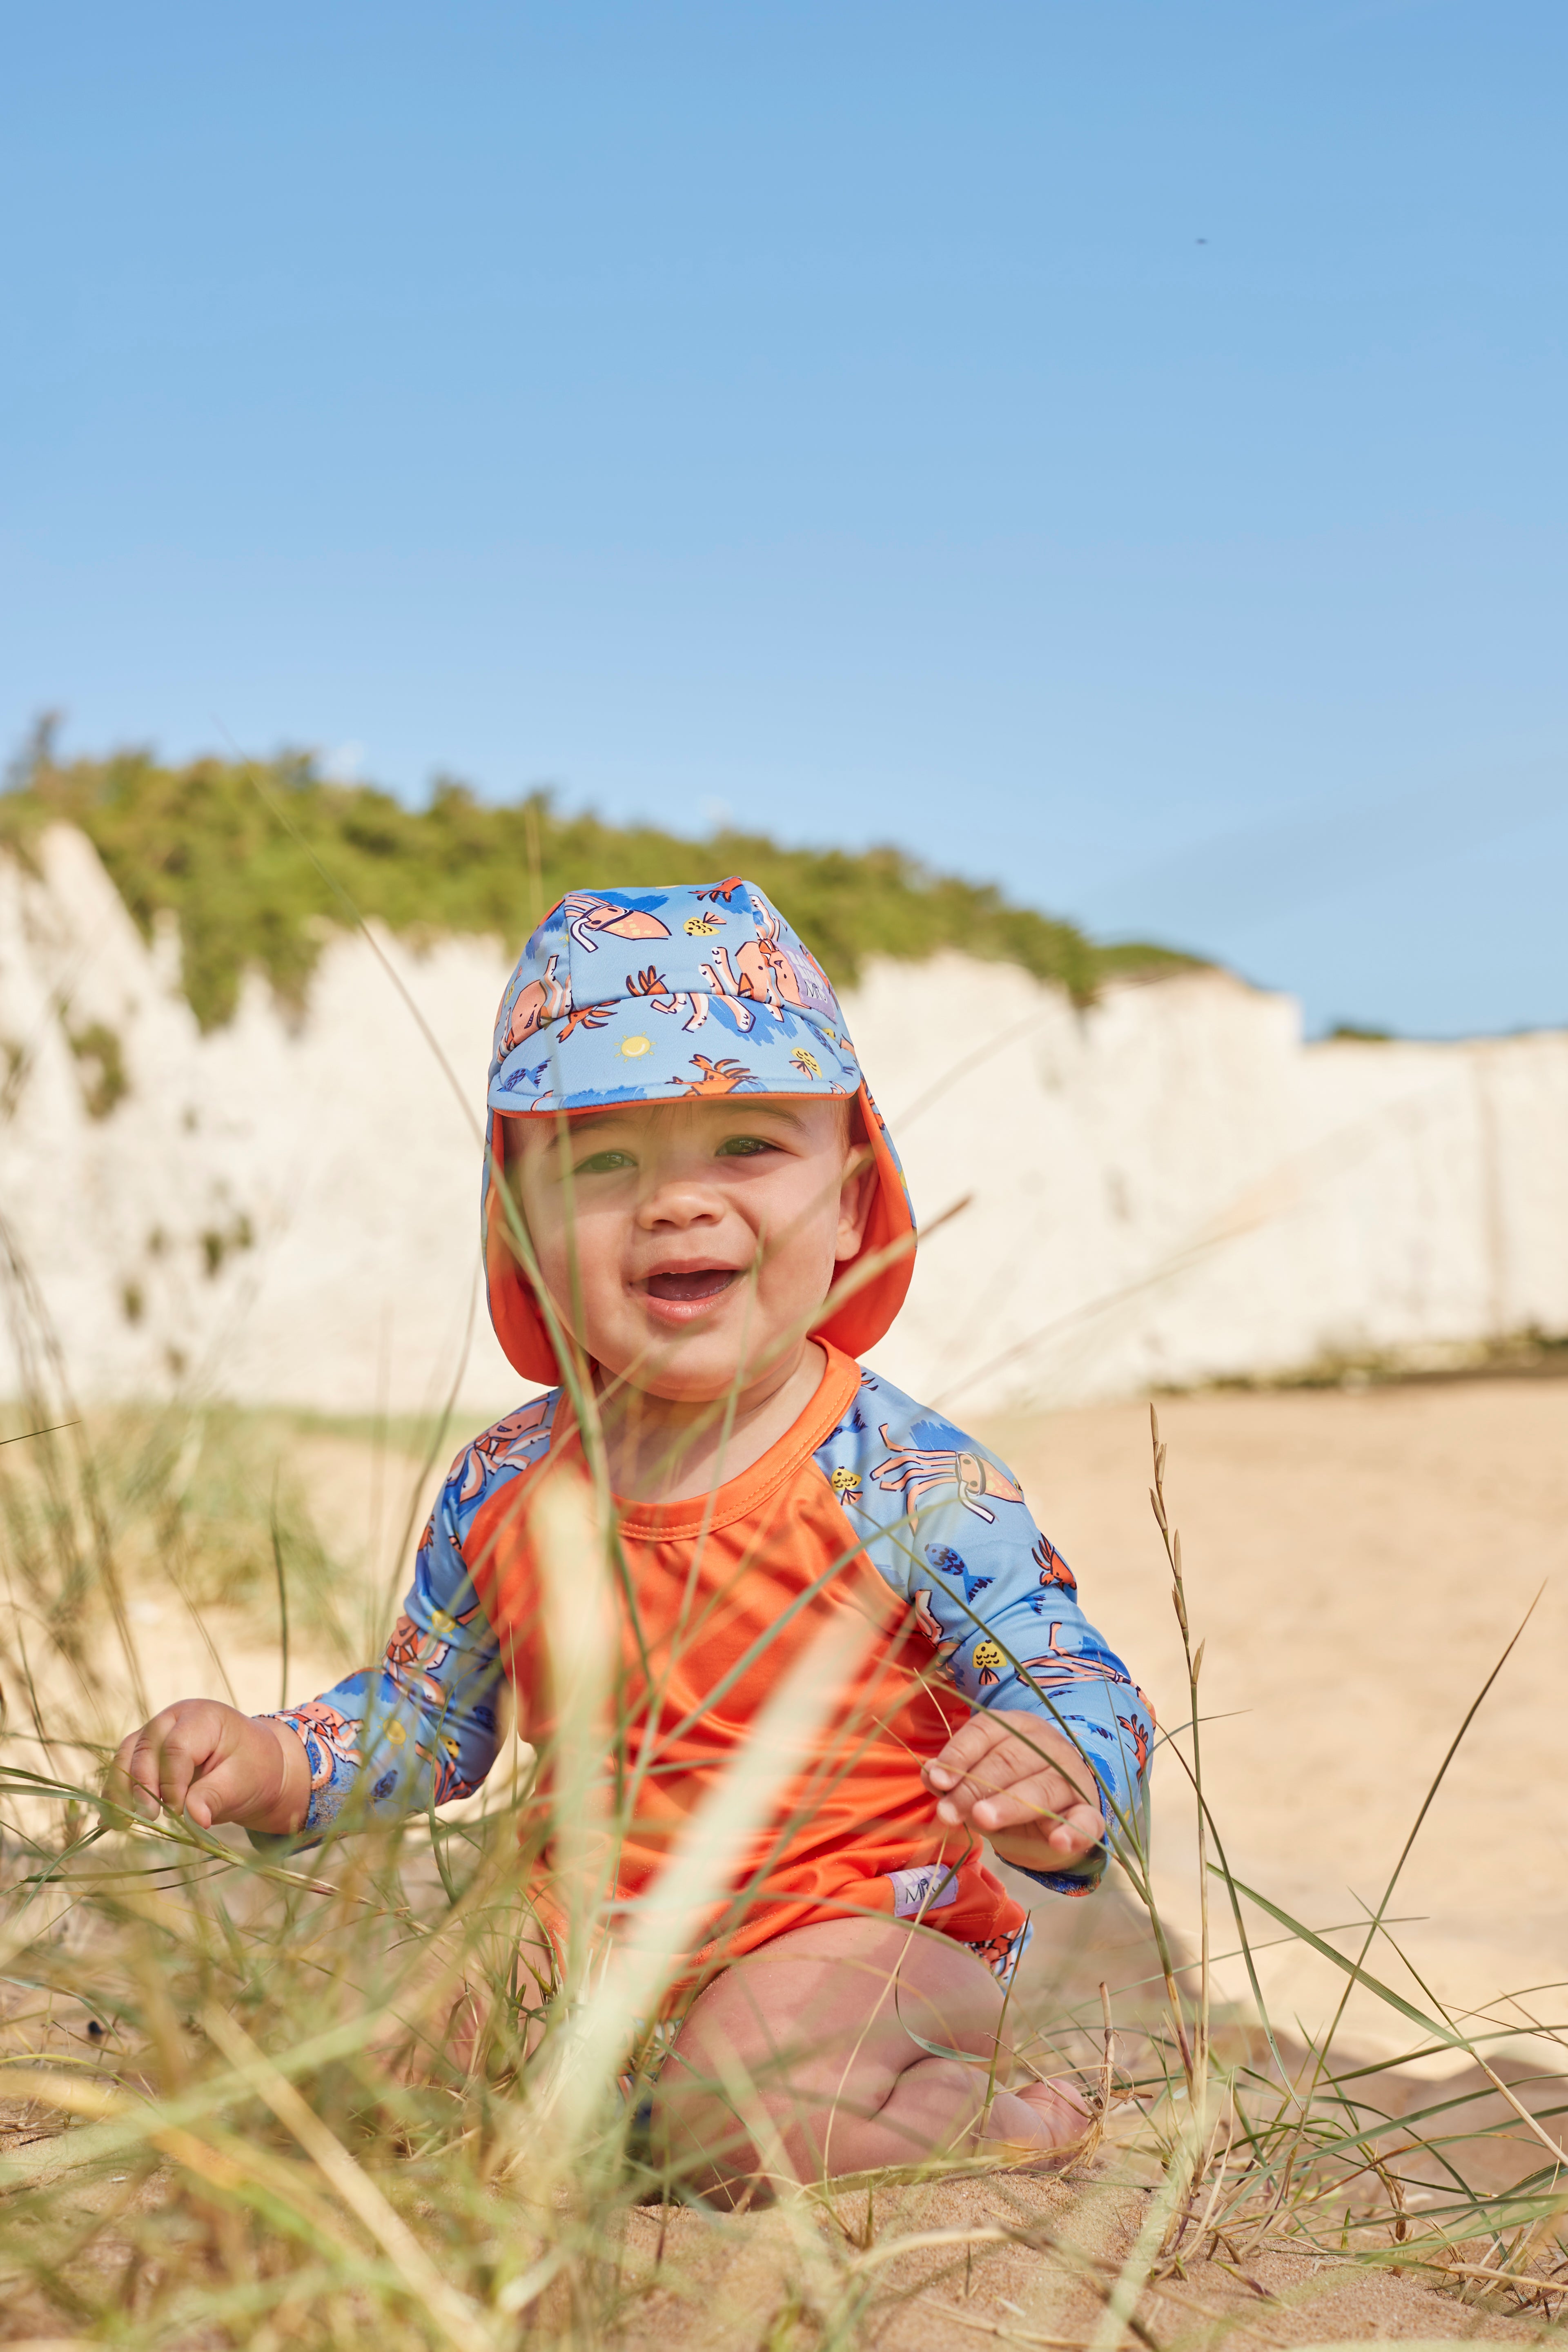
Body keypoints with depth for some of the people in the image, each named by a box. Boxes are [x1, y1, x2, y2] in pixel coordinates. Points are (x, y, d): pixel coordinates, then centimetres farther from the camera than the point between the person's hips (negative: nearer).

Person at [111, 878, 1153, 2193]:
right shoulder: (503, 1491, 0)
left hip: (864, 1925, -5)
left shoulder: (917, 1484, -15)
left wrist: (1051, 1788, -38)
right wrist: (268, 1764, -5)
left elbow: (1084, 1698, -13)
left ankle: (1016, 2122, -4)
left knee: (743, 2101, -32)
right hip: (589, 1943, 6)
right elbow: (424, 1719, 14)